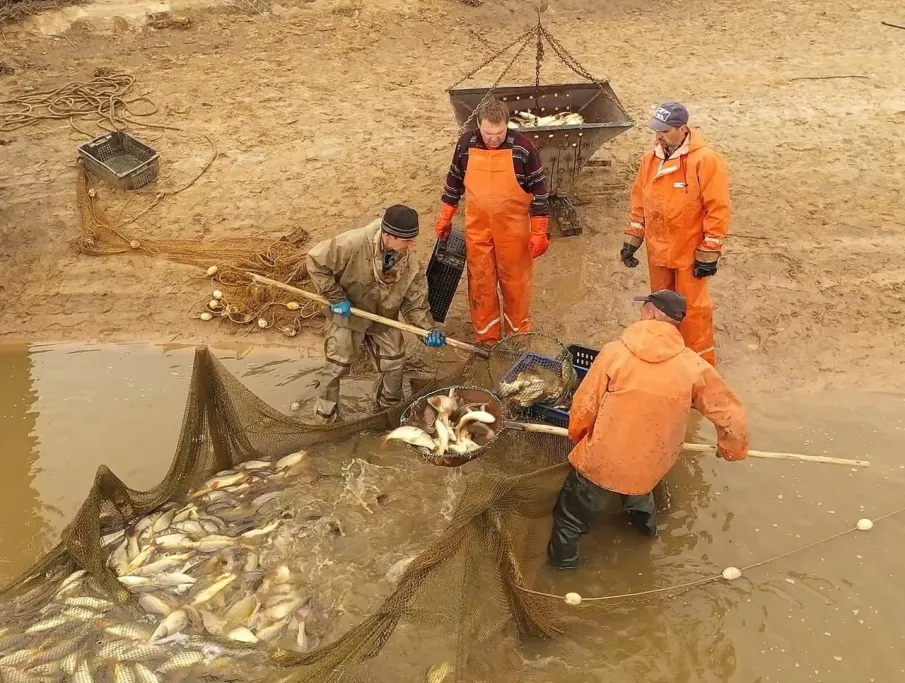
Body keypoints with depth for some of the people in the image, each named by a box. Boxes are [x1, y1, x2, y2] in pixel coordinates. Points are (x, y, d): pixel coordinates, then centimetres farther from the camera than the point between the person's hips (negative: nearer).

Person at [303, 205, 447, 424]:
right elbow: (316, 261, -24)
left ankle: (390, 407, 33)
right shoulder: (354, 243, -33)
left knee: (395, 362, 7)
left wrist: (429, 329, -28)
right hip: (347, 314, -4)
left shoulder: (411, 265, -19)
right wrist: (335, 297, -23)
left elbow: (415, 303, -11)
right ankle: (326, 418, 13)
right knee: (337, 365, -5)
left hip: (384, 318, 4)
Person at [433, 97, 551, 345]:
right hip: (477, 228, 3)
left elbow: (538, 190, -9)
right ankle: (486, 337, 26)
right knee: (480, 282, 10)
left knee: (515, 282, 11)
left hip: (513, 229, -2)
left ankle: (518, 335, 30)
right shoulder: (466, 144, -6)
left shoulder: (523, 148, -15)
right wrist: (445, 219, 12)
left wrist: (539, 233, -9)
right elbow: (454, 181, 8)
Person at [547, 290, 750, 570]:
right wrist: (732, 448, 17)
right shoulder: (694, 366, -12)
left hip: (601, 461, -3)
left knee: (572, 515, 23)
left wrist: (577, 436, 10)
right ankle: (645, 520, 58)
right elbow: (730, 413, -4)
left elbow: (584, 407, -12)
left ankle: (563, 557, 39)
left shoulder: (615, 351, -19)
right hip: (651, 466, 3)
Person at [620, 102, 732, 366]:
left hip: (690, 253, -6)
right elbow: (640, 201, 10)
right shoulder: (651, 159, 1)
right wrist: (632, 240, 8)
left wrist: (709, 254, -15)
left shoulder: (706, 161, -18)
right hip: (658, 250, 6)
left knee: (692, 308, 4)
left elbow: (719, 210, -17)